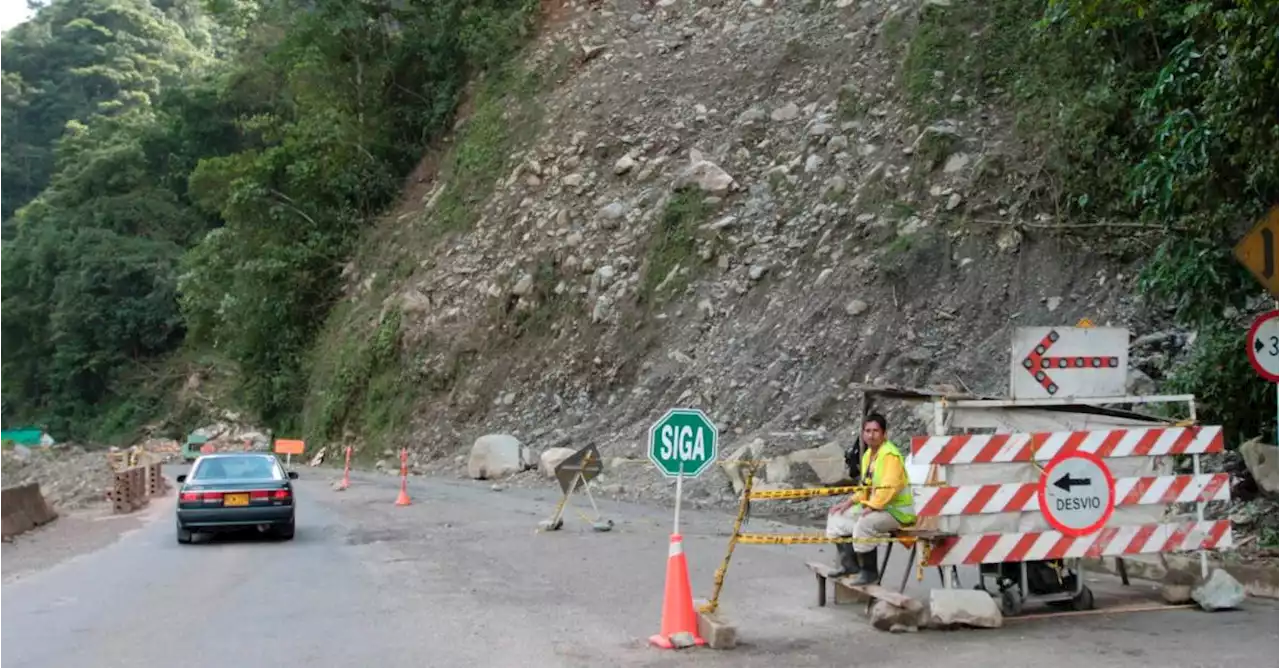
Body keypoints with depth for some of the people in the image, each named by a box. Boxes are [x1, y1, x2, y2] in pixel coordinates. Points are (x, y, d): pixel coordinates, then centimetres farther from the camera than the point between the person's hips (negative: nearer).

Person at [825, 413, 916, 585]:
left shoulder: (890, 455, -19)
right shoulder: (868, 454, 11)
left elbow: (889, 488, -29)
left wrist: (871, 507, -33)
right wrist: (849, 502, 6)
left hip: (897, 510, -10)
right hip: (875, 507, 10)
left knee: (864, 524, -35)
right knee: (836, 517, 10)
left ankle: (869, 571, -18)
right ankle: (849, 563, 11)